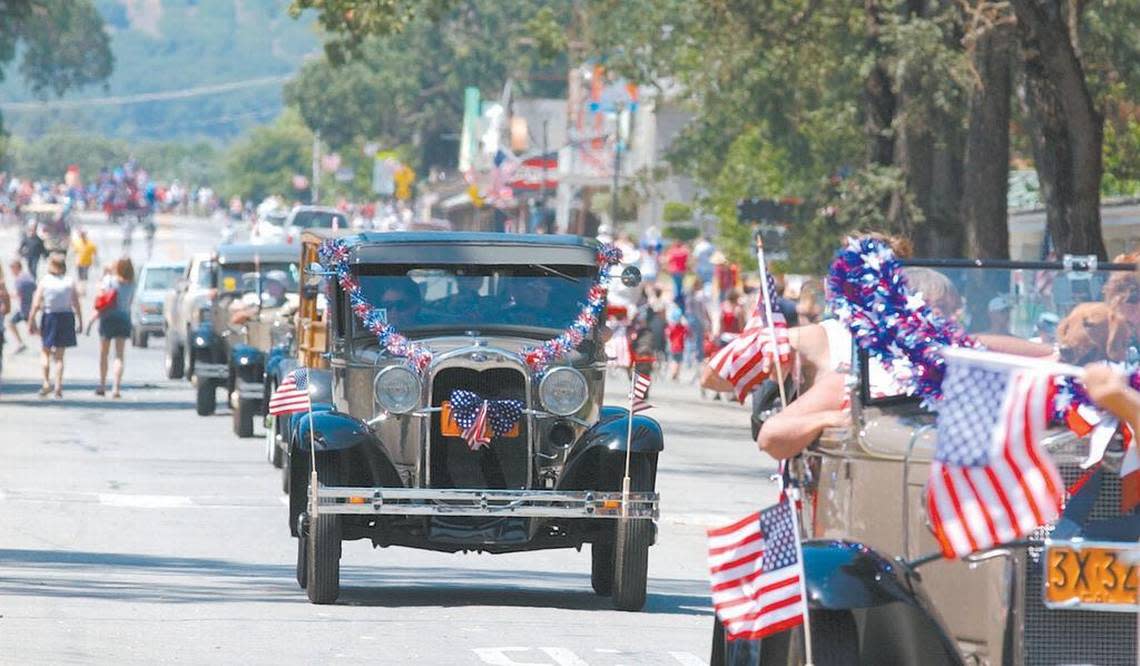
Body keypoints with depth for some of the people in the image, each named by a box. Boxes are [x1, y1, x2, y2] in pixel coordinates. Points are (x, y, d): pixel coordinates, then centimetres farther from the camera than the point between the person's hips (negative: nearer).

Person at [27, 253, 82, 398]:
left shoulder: (44, 282, -5)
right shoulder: (69, 282, -3)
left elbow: (36, 305, -7)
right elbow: (76, 305, -5)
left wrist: (31, 322, -1)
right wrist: (80, 322, 3)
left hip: (49, 317, -1)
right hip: (66, 317, 1)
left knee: (46, 352, 15)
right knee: (59, 355, 9)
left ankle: (46, 382, 3)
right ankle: (58, 385, 5)